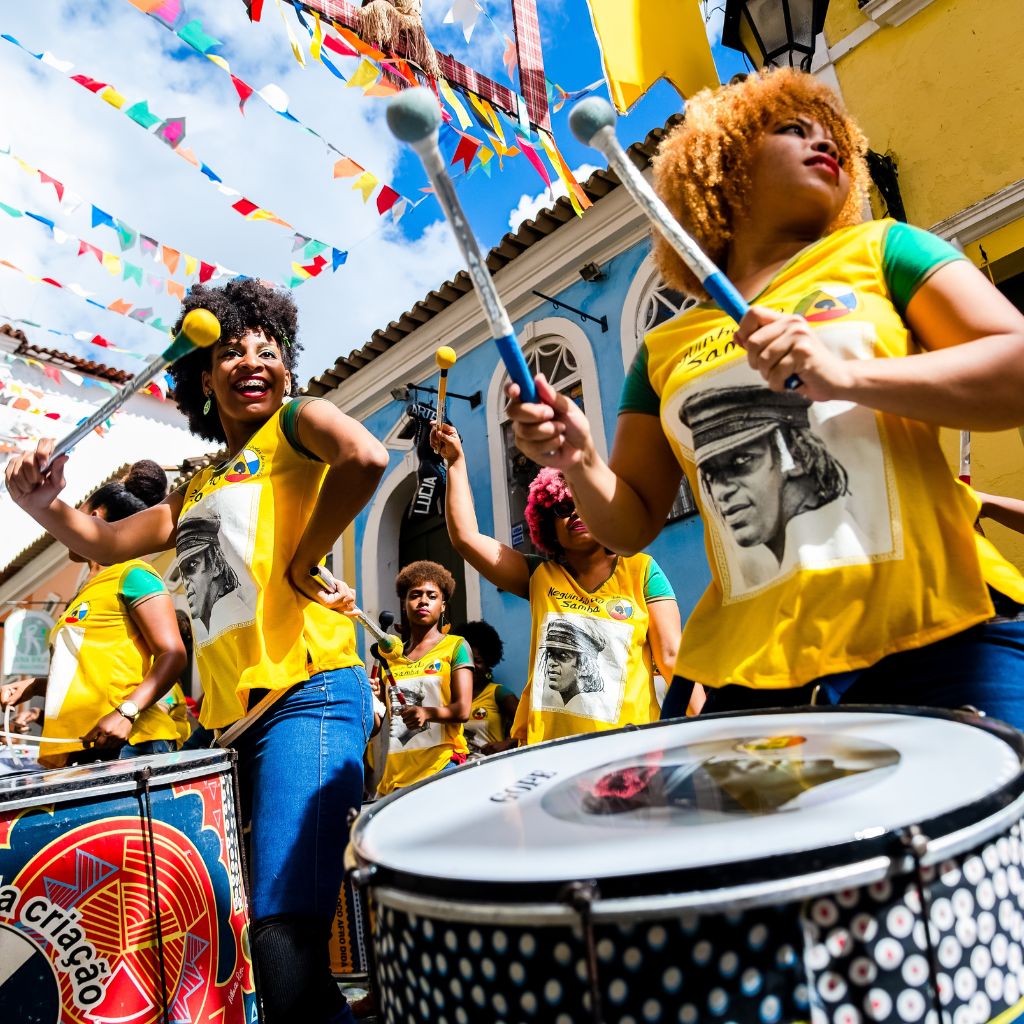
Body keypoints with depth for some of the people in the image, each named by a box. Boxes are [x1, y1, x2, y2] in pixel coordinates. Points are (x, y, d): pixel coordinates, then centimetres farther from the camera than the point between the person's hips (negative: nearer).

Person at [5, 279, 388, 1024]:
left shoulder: (295, 422, 3)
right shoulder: (197, 490, 24)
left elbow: (366, 456, -19)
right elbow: (106, 544, 24)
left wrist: (302, 564, -14)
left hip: (308, 696, -8)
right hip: (229, 717, 8)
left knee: (285, 946, -18)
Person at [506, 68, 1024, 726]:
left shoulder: (881, 251, 12)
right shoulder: (666, 350, 13)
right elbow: (632, 524, 14)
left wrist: (850, 377, -14)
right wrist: (580, 463, -5)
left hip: (939, 635, 0)